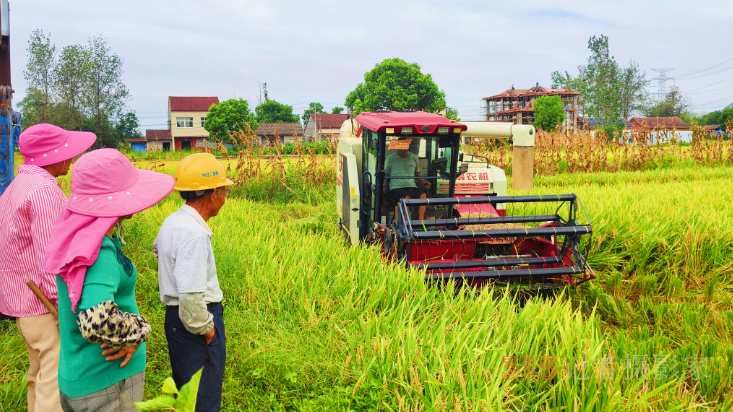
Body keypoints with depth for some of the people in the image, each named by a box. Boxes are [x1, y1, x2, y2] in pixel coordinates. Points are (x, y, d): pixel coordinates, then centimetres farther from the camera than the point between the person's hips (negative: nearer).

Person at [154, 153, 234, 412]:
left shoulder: (171, 222, 6)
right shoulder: (195, 235, -26)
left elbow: (158, 249, 29)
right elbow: (190, 294, -32)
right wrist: (205, 328, -16)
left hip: (175, 317, 10)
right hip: (194, 322, -10)